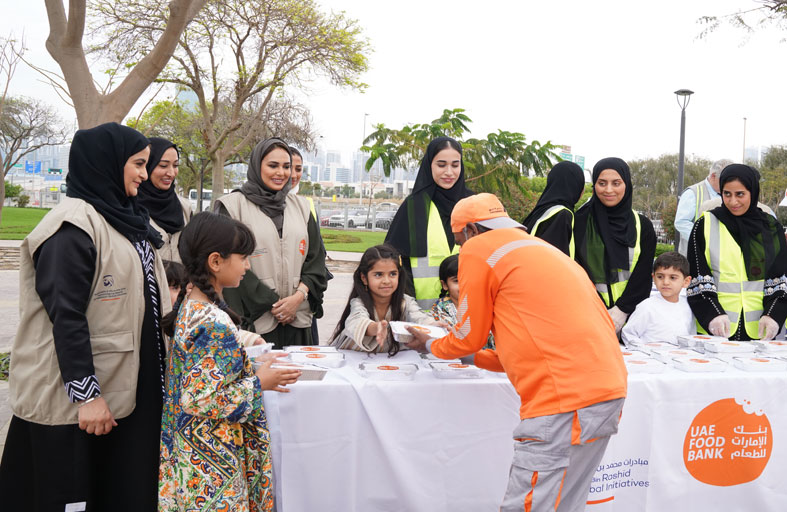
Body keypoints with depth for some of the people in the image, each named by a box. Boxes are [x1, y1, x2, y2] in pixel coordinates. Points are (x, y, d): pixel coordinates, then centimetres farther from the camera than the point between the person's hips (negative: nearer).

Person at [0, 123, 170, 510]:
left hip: (129, 388, 8)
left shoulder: (124, 218, 12)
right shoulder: (74, 227, -16)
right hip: (77, 401, -8)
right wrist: (86, 394, -22)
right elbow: (66, 317, -21)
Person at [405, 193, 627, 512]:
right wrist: (469, 356, 37)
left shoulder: (478, 250, 1)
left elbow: (469, 337, 8)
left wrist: (429, 346, 28)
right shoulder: (538, 248, 25)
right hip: (607, 387, 9)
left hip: (568, 397, -9)